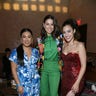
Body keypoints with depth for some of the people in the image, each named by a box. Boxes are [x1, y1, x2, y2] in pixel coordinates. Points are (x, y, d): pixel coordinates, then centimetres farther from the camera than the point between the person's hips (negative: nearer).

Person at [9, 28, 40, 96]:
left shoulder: (36, 51, 2)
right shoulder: (15, 52, -7)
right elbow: (14, 70, -6)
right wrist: (19, 85, -9)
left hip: (36, 82, 3)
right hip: (23, 84, -3)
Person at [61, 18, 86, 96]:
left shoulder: (79, 45, -10)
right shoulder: (64, 45, 6)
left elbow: (83, 66, -12)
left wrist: (77, 83, -16)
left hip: (75, 79, -5)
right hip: (64, 79, 6)